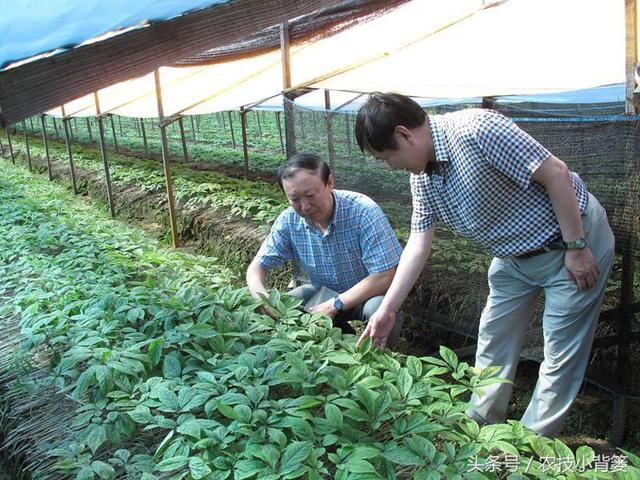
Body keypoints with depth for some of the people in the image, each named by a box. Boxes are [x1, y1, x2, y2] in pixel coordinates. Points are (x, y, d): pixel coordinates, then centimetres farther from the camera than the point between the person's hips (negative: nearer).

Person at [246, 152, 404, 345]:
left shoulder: (363, 211, -28)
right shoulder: (288, 221, -14)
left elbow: (385, 276, -29)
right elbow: (258, 266, -5)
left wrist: (334, 305, -31)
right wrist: (258, 292, -29)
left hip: (367, 293, -4)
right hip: (323, 292, 5)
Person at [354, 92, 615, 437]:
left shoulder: (476, 129, -30)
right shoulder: (421, 177, -4)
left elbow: (556, 173, -27)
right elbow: (418, 243, -1)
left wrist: (576, 248, -22)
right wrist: (387, 310, -3)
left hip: (572, 240, -8)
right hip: (514, 254, 8)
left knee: (561, 351, 1)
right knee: (493, 340, 15)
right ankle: (481, 426, 33)